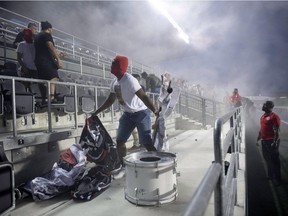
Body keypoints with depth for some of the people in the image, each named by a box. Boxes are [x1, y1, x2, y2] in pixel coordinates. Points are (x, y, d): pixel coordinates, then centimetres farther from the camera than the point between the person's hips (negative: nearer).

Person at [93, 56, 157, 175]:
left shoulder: (129, 80, -23)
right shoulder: (114, 82, 2)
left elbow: (143, 97, -29)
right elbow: (110, 101, 14)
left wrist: (155, 112, -37)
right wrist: (96, 112, 17)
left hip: (141, 113, -8)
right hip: (127, 114, 8)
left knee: (147, 143, -10)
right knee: (119, 140, 11)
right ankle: (122, 165, 29)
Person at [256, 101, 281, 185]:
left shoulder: (274, 116, -13)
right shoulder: (262, 117, 13)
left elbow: (276, 131, -18)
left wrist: (275, 142, -24)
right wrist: (258, 139, 20)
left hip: (271, 141, -8)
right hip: (264, 141, 8)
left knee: (274, 160, 0)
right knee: (267, 159, 17)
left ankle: (277, 179, 11)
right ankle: (270, 175, 31)